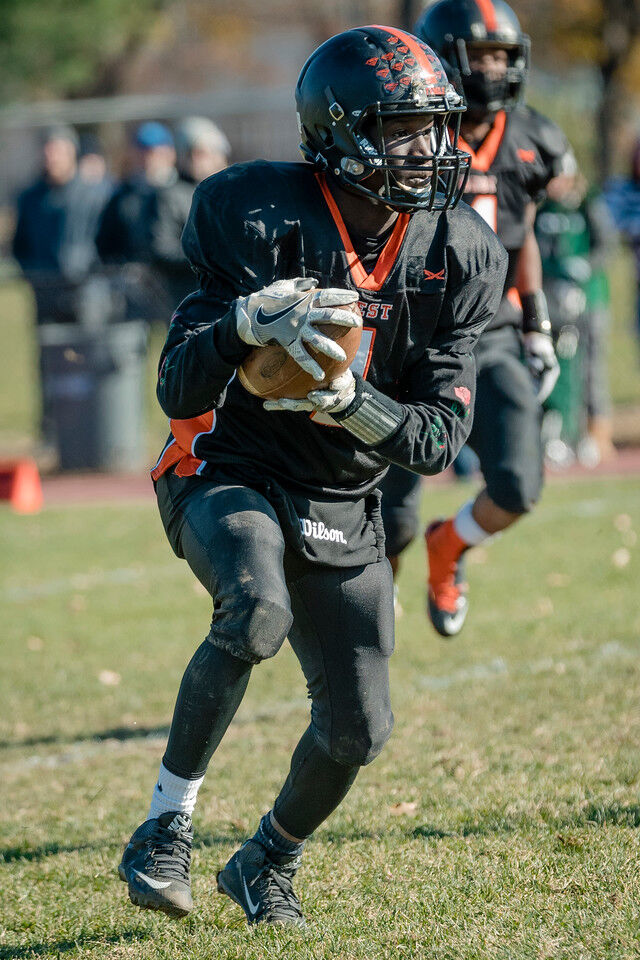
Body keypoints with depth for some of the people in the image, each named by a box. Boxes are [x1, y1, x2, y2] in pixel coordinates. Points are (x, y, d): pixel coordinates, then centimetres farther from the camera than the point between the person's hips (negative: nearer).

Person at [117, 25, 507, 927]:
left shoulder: (452, 256, -4)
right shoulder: (262, 219, -16)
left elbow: (441, 435, -7)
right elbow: (179, 390, -17)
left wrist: (353, 403, -27)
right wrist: (248, 320, -37)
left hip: (342, 511, 5)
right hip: (229, 475, -5)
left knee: (358, 729, 3)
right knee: (258, 610, -36)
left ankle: (268, 865, 34)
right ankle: (168, 823, -18)